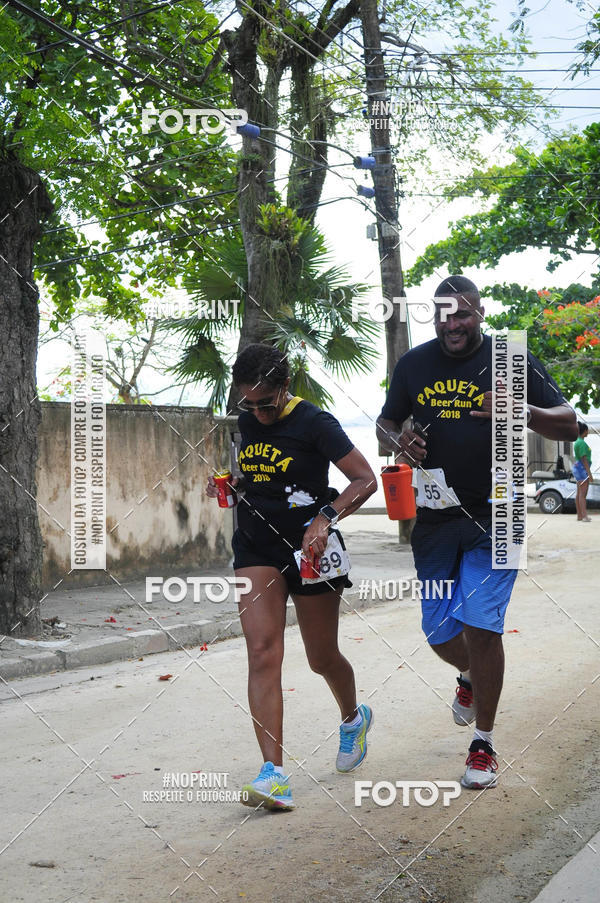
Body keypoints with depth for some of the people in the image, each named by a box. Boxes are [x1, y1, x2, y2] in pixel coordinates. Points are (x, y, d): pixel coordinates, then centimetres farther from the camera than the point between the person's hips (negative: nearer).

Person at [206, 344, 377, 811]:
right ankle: (275, 775, -17)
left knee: (323, 658, 10)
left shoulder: (315, 423, -11)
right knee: (263, 651, -13)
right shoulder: (245, 422, 5)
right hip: (256, 548, 4)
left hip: (309, 548, -3)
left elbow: (366, 479, -12)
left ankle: (354, 718, 44)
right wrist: (226, 485, 0)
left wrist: (326, 517, -26)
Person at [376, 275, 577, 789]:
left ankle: (484, 744, 8)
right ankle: (471, 676, 48)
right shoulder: (414, 364, 5)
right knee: (440, 633, 11)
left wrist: (523, 410, -27)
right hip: (434, 514, 4)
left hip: (493, 515, -4)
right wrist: (398, 441, -8)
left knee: (481, 625, -11)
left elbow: (569, 425, -6)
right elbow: (386, 422, 17)